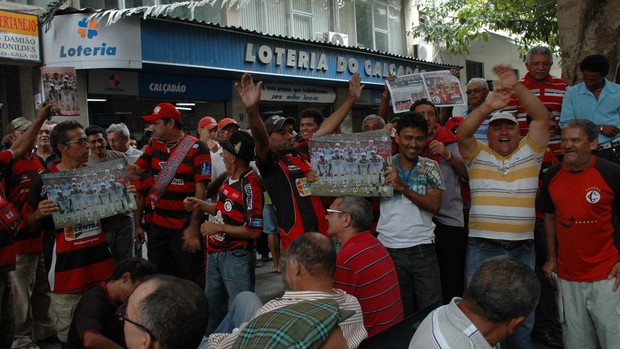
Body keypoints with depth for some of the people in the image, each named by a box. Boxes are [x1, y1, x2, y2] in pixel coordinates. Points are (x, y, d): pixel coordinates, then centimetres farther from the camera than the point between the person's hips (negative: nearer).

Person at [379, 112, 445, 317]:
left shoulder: (430, 167, 5)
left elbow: (435, 205, -7)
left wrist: (402, 187, -15)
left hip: (423, 248, 0)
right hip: (390, 249, 0)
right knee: (400, 313, 10)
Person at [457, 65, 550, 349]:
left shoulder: (530, 152, 7)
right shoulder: (477, 154, 5)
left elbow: (542, 117, -5)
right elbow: (462, 133, -13)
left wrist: (516, 87, -16)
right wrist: (487, 107, -25)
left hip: (522, 248, 1)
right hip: (482, 247, -1)